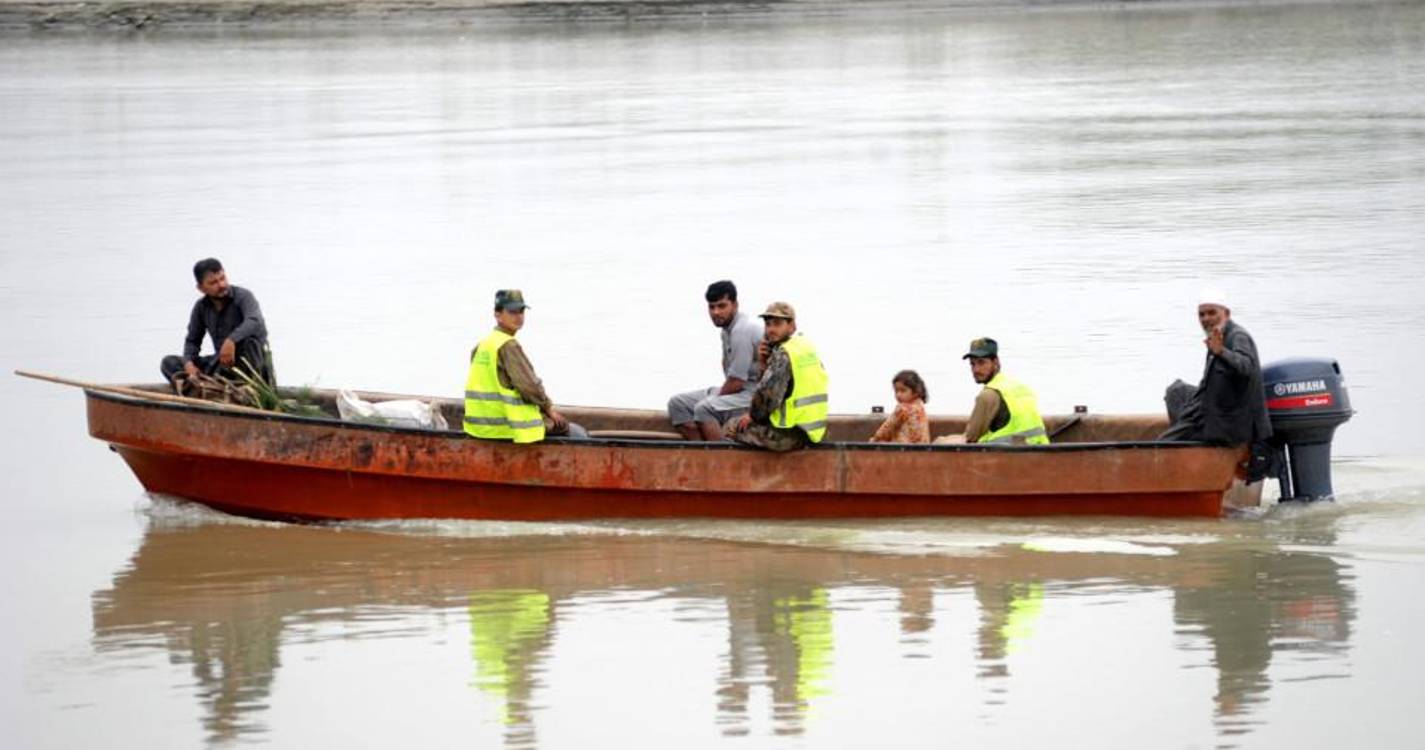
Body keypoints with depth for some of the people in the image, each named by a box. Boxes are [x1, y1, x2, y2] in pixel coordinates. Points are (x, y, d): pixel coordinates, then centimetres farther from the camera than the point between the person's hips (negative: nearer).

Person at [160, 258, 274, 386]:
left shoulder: (243, 296, -13)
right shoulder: (201, 307, 3)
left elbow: (255, 322, -33)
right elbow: (192, 341, 9)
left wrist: (231, 340, -49)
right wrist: (189, 364, -13)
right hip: (222, 362, 5)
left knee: (248, 337, -39)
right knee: (169, 363, -8)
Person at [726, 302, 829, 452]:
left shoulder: (783, 355, -17)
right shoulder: (808, 348, 12)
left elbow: (767, 396, -22)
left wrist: (753, 415, -3)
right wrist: (764, 364, 1)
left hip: (790, 435, -9)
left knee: (732, 427, 6)